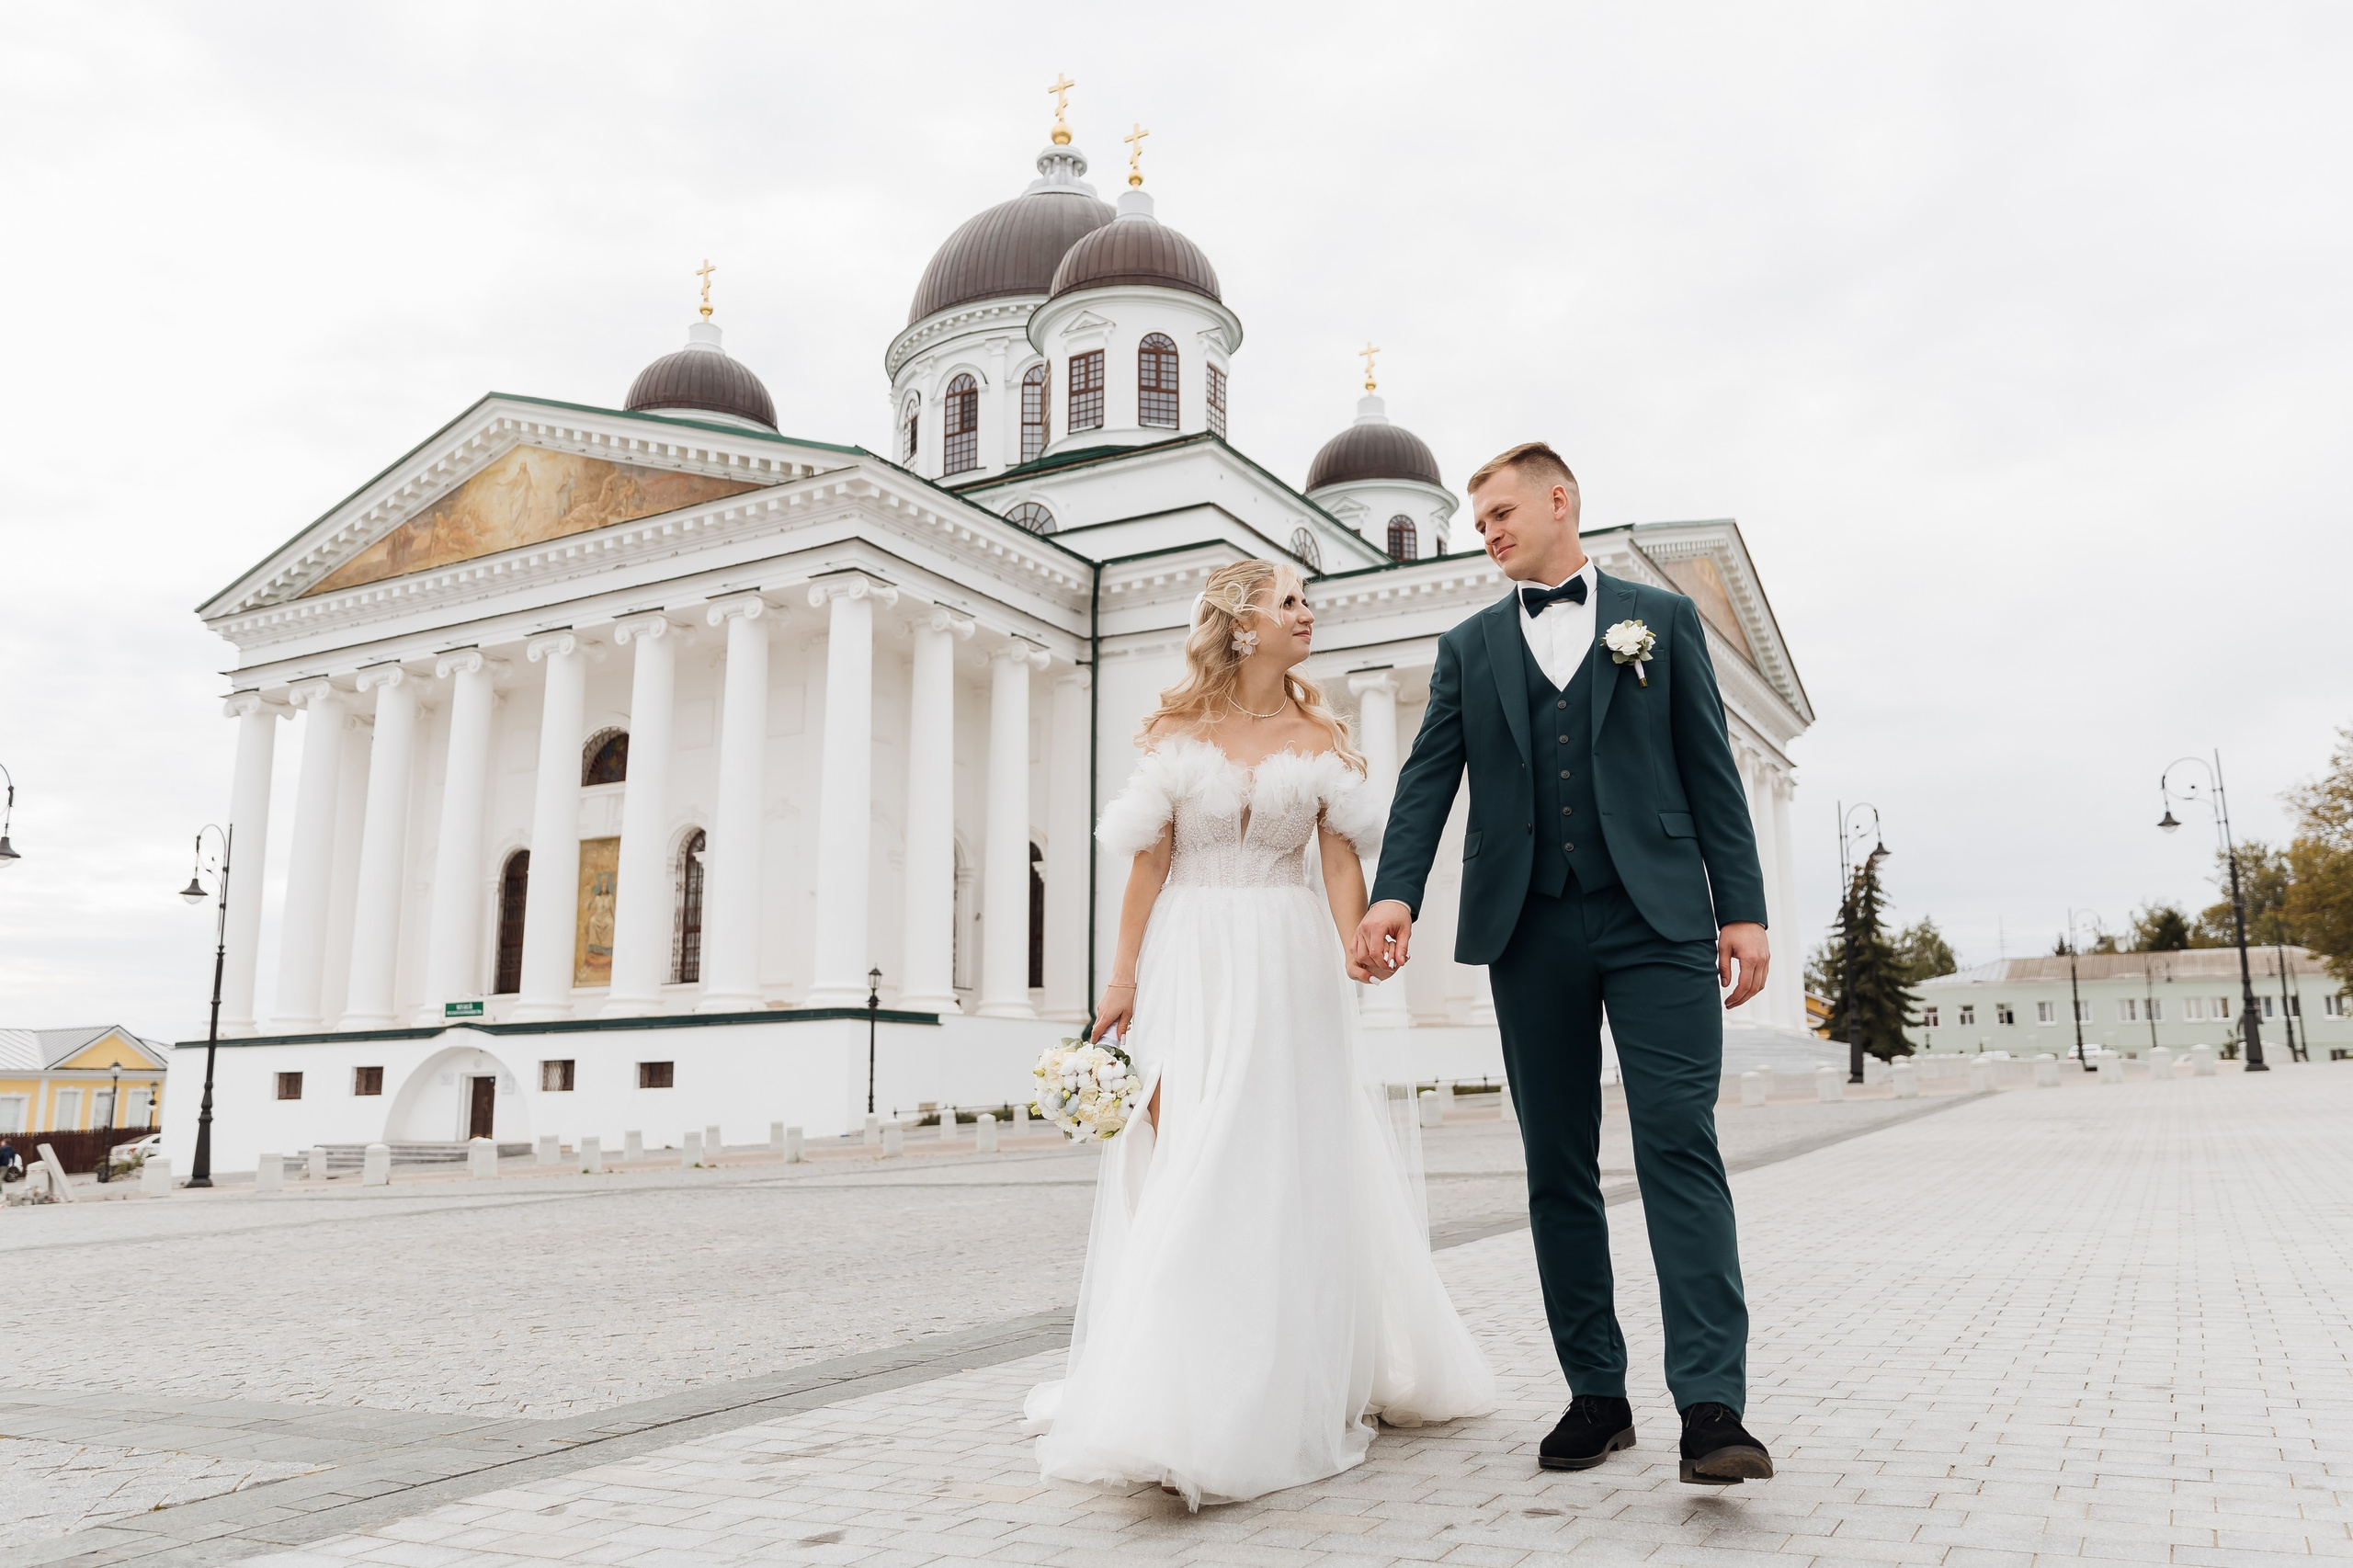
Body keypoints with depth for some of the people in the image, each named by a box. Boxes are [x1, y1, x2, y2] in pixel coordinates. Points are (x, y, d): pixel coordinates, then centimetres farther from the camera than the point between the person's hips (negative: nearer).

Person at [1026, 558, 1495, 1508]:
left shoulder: (1318, 737, 7)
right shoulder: (1176, 731, 4)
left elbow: (1341, 859, 0)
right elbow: (1148, 862, 2)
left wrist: (1354, 947, -18)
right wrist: (1123, 978, -4)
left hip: (1286, 964, 1)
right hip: (1190, 960, -1)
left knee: (1279, 1162, 2)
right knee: (1182, 1163, -4)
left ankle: (1273, 1397, 15)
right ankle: (1172, 1399, 6)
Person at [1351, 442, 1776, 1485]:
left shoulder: (1661, 618, 12)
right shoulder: (1468, 647, 16)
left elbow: (1710, 769, 8)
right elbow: (1428, 777, 5)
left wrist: (1744, 909, 0)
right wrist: (1394, 893, -12)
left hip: (1656, 918, -2)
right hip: (1529, 929, 3)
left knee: (1680, 1147, -10)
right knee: (1558, 1168, 5)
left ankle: (1712, 1407, -9)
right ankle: (1596, 1395, 14)